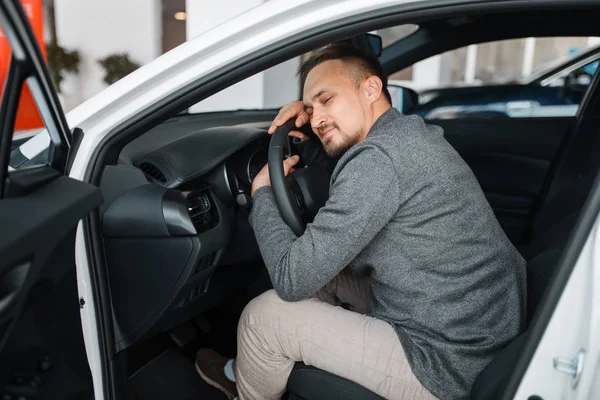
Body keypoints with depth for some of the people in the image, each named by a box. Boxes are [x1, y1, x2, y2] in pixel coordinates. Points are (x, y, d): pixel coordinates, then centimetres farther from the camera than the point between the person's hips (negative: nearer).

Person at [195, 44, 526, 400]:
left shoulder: (377, 159, -25)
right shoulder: (413, 132, 6)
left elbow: (292, 279, -21)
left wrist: (263, 192, -5)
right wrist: (310, 113, 9)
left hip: (450, 365, -9)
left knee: (263, 317, -4)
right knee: (324, 270, 17)